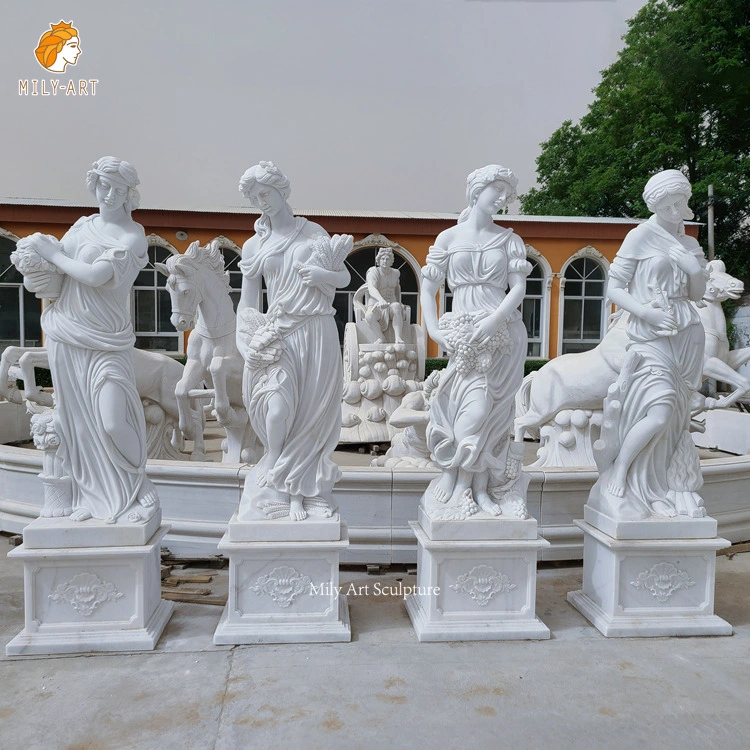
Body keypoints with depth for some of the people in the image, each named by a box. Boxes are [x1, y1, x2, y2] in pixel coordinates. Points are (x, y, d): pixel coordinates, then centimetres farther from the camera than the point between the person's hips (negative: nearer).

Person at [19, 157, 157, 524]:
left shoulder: (132, 235, -5)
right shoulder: (83, 225, 12)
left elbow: (96, 275, -17)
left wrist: (52, 253, -5)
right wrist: (34, 269, -7)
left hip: (106, 340, -5)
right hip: (66, 335, 5)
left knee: (113, 421, -13)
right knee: (77, 419, 7)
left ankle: (135, 494, 7)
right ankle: (94, 495, 20)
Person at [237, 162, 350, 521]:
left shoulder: (314, 232, 11)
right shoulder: (254, 246, 11)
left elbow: (345, 277, 12)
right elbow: (246, 302, 10)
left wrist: (321, 274, -9)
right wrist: (245, 341, -4)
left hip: (317, 332, 1)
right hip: (279, 336, 0)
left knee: (315, 413, 0)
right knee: (279, 410, -14)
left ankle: (307, 490, 15)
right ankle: (280, 489, 6)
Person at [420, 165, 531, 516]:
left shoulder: (509, 240, 10)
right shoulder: (449, 237, 8)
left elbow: (518, 289, 1)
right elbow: (427, 288, 7)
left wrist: (492, 321, -14)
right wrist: (434, 330, -5)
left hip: (503, 333, 1)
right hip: (463, 336, 0)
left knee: (490, 410, -3)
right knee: (475, 407, -9)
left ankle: (482, 489, 7)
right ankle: (480, 488, 5)